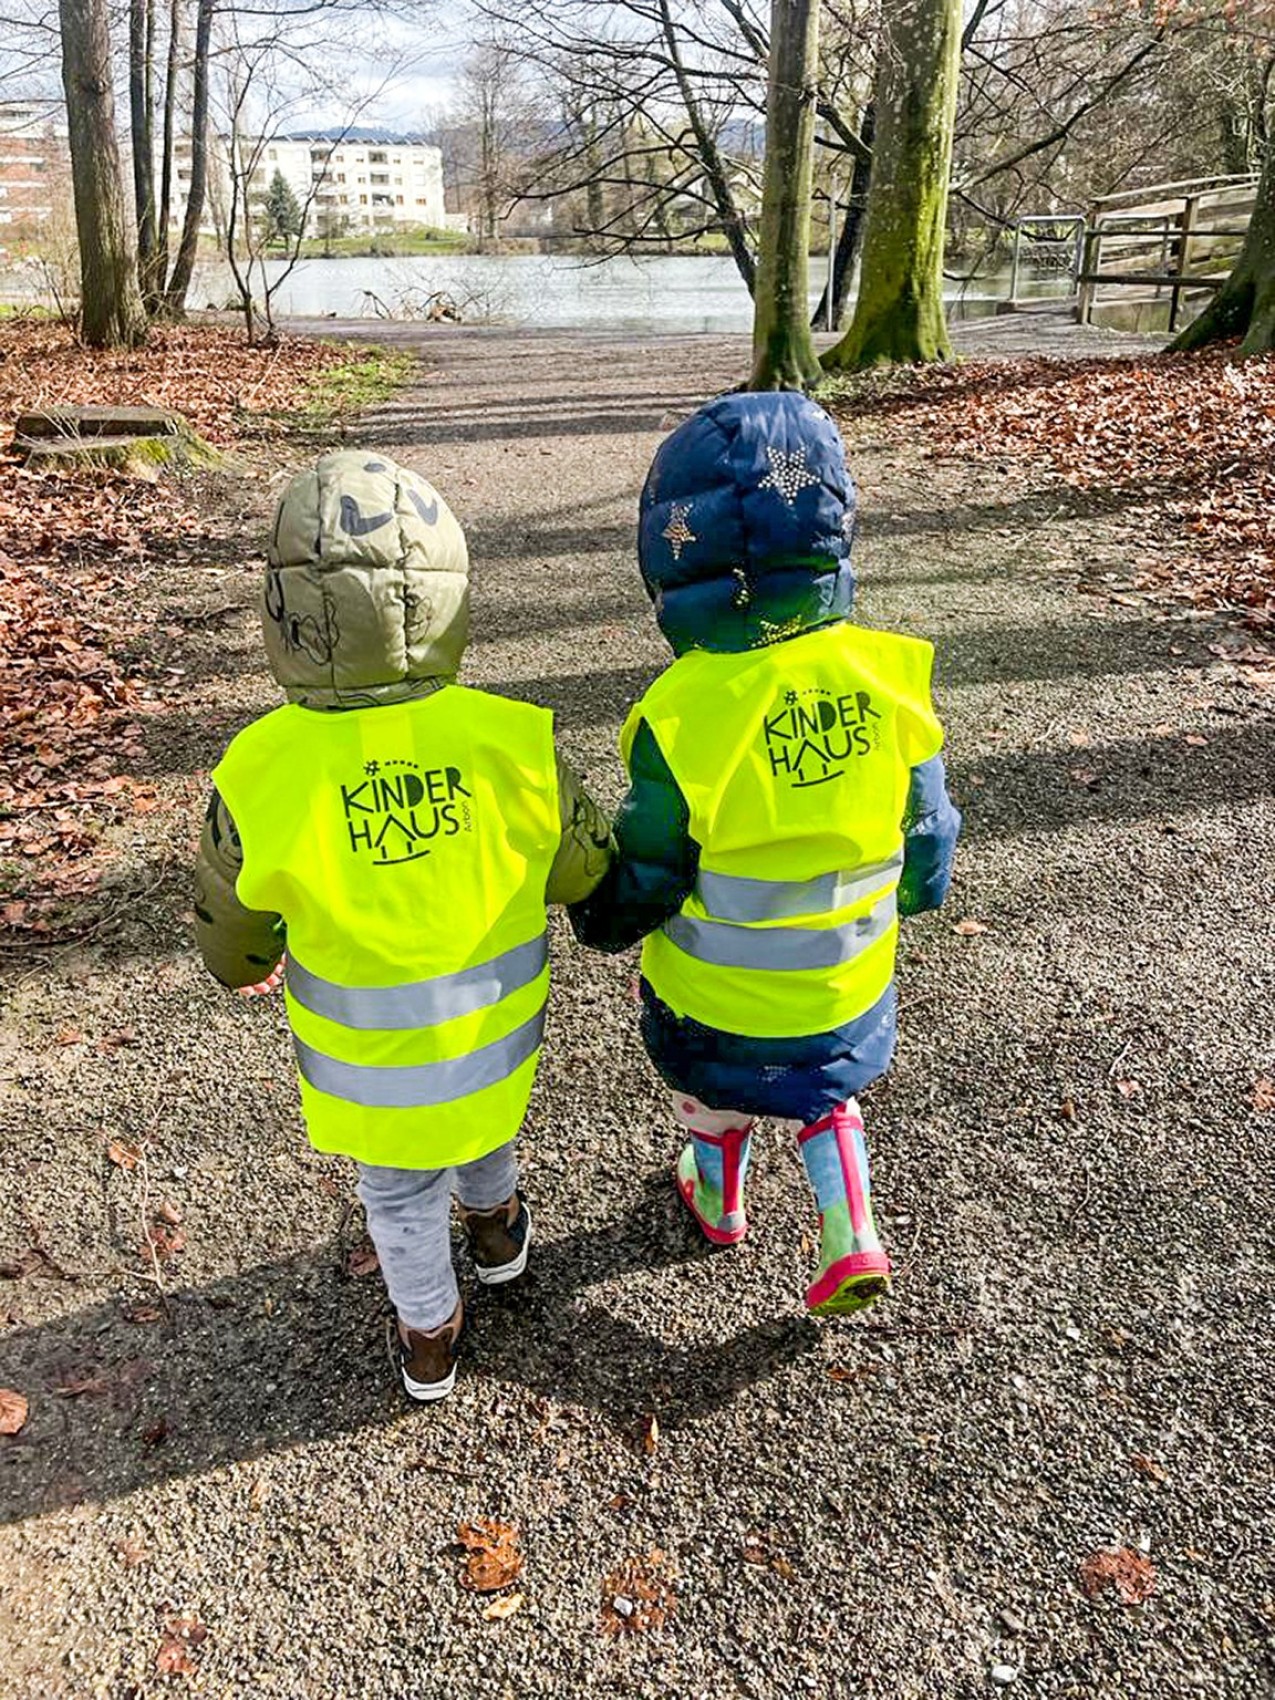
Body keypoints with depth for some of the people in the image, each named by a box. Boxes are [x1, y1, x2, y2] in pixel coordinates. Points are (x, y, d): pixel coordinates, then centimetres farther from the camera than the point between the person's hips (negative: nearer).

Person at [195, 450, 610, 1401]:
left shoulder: (263, 775, -27)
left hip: (366, 1061, -1)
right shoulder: (512, 743, -25)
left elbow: (234, 950, -11)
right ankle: (495, 1226, 62)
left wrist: (258, 965, 13)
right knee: (482, 1125, 35)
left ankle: (428, 1335, 49)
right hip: (494, 1032, 2)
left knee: (398, 1192, 27)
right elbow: (583, 873, -7)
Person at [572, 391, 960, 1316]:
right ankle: (852, 1235, 29)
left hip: (719, 998, -2)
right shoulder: (890, 677, -19)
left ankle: (721, 1203, 54)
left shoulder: (687, 714, -31)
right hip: (850, 986, 3)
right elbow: (927, 831, -5)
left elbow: (644, 883, -19)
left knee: (716, 1096, 29)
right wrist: (906, 897, 16)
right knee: (826, 1092, 33)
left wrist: (598, 917, 3)